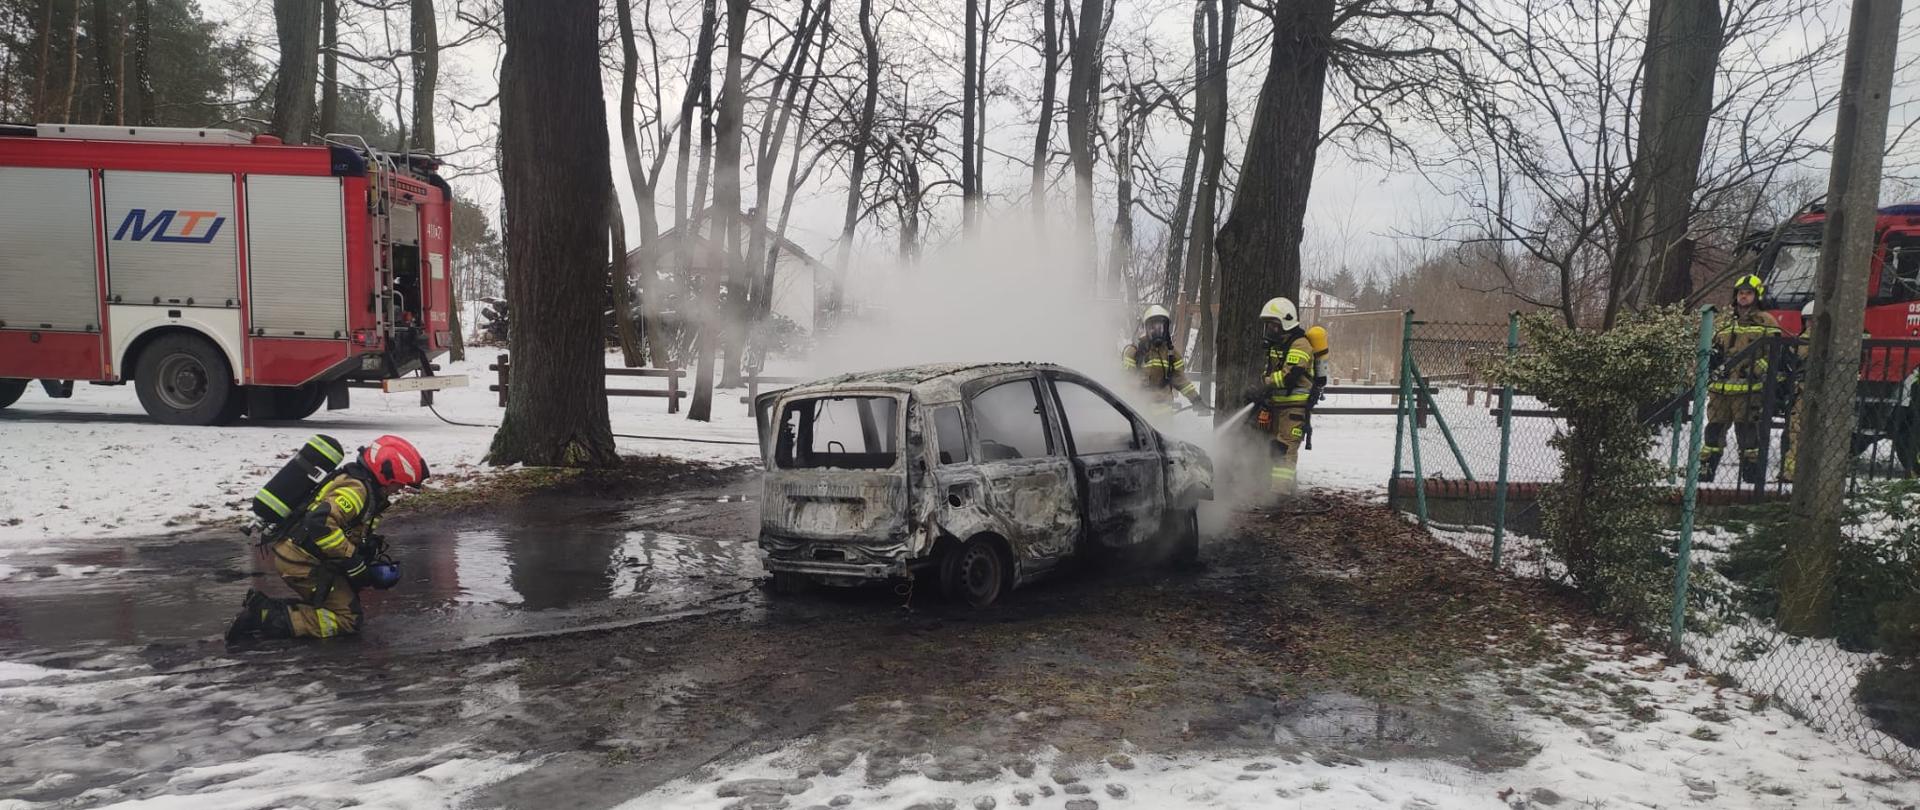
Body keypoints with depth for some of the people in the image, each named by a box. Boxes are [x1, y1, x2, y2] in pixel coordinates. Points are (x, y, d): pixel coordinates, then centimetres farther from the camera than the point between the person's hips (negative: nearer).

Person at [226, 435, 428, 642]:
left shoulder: (353, 478, 14)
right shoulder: (356, 489, -18)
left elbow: (353, 533, 19)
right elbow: (320, 522, -33)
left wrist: (375, 555, 4)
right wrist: (354, 563, -25)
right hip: (301, 561, -10)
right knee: (347, 620, -8)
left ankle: (265, 606, 10)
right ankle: (266, 618, -13)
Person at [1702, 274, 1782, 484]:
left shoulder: (1766, 322, 5)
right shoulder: (1725, 325, 22)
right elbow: (1712, 350, 28)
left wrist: (1756, 369, -16)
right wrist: (1713, 358, 6)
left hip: (1748, 389, -5)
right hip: (1720, 388, 5)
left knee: (1748, 432, -4)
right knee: (1714, 430, 5)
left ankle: (1751, 476, 3)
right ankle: (1704, 472, 10)